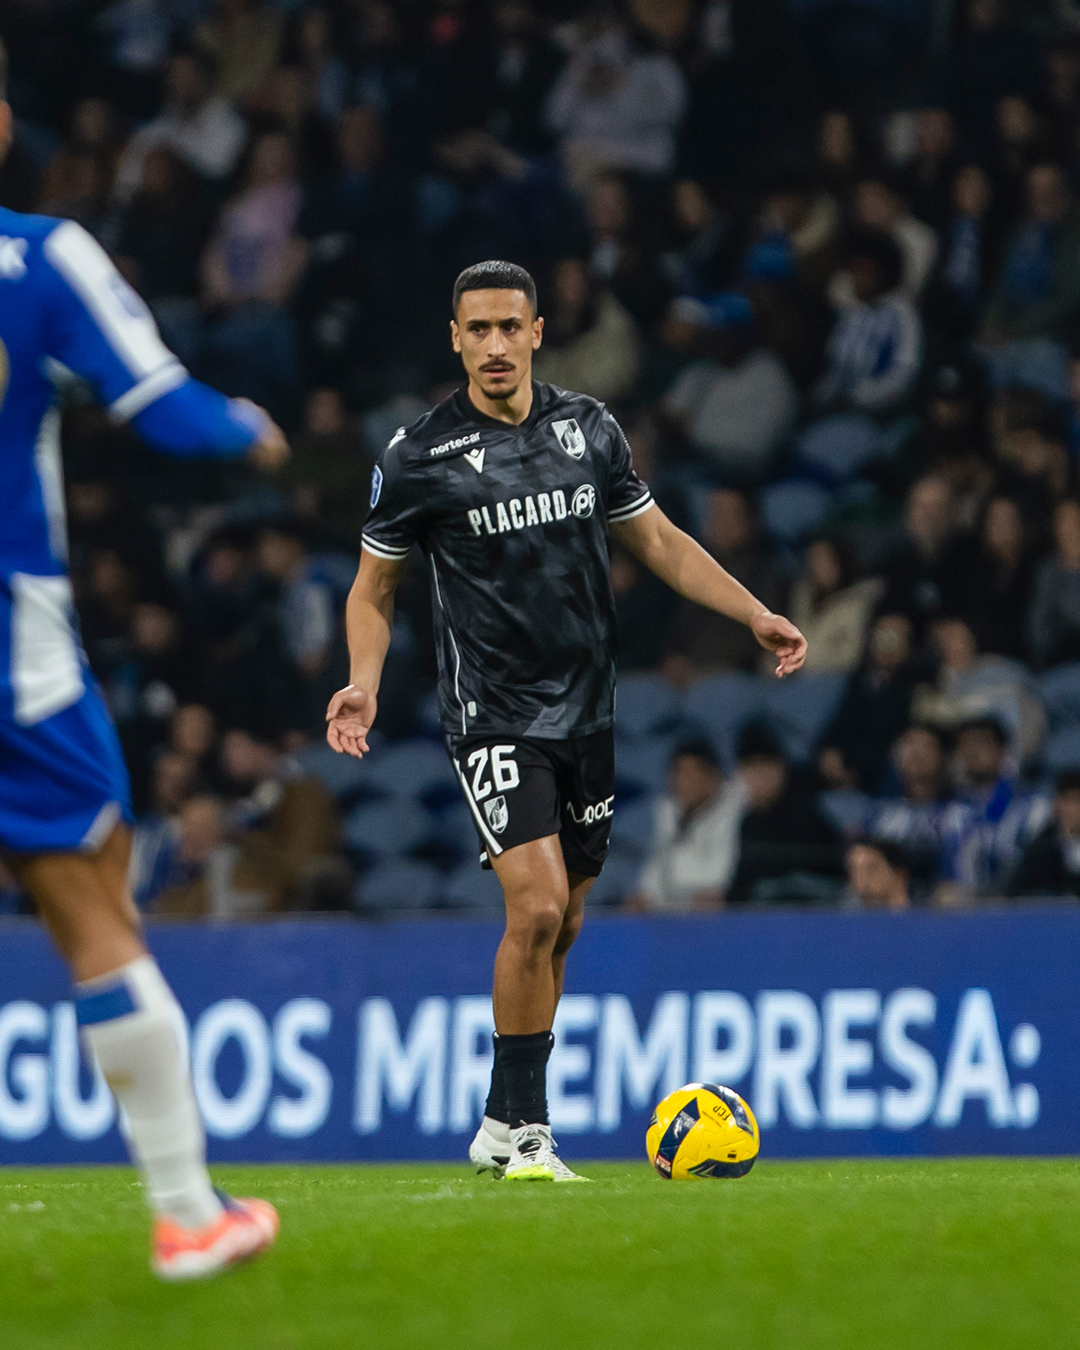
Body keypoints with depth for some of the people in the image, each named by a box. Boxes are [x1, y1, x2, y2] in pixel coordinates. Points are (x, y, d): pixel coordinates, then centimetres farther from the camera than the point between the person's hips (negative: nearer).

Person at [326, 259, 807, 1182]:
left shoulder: (590, 429, 5)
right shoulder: (420, 456, -6)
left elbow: (658, 541, 16)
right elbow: (373, 590, 4)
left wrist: (754, 615, 8)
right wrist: (364, 681, -14)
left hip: (587, 710, 5)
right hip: (493, 715, -5)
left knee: (562, 923, 10)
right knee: (536, 908, -19)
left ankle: (502, 1127, 23)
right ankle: (523, 1129, -7)